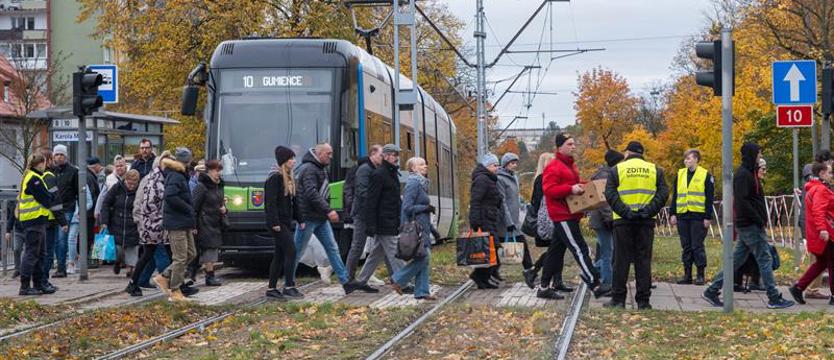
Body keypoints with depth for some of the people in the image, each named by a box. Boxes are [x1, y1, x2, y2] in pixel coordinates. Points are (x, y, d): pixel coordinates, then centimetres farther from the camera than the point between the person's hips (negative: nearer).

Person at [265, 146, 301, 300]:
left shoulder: (288, 178, 16)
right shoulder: (275, 178, -13)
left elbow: (292, 201, 21)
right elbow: (271, 202, -18)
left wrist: (299, 219, 18)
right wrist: (274, 222, -23)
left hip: (286, 222, 9)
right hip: (277, 222, -9)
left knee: (279, 256, 9)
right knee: (290, 251, -12)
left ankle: (272, 289, 13)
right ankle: (289, 286, -9)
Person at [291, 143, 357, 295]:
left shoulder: (320, 168, 16)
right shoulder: (309, 169, -16)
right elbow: (311, 194, -26)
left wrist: (326, 211, 17)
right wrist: (328, 210, -29)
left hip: (320, 218, 10)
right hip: (307, 218, -10)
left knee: (332, 248, 5)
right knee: (297, 252, -1)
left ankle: (345, 282, 5)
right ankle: (288, 286, 7)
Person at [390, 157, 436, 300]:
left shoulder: (421, 183, 18)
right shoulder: (413, 183, -12)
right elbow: (408, 207, -18)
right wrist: (426, 208, -13)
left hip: (423, 227, 10)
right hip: (416, 226, -10)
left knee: (424, 258, 7)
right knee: (423, 256, -12)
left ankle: (422, 292, 9)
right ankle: (398, 279, -2)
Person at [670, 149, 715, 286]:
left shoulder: (706, 176, -1)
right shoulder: (680, 175, 13)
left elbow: (710, 198, -2)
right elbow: (675, 196, 15)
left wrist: (708, 217, -8)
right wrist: (673, 213, 8)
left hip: (698, 216, -5)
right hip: (682, 216, 5)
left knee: (697, 246, -3)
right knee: (686, 246, 7)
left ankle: (700, 274, 4)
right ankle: (687, 274, 13)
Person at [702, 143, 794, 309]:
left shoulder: (749, 173, 17)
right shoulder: (743, 174, -14)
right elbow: (742, 201, -22)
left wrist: (761, 219, 12)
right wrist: (759, 220, -19)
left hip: (747, 225, 10)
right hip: (750, 225, -10)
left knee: (736, 260, 11)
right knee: (765, 258, -5)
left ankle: (712, 291, 13)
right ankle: (774, 298, 0)